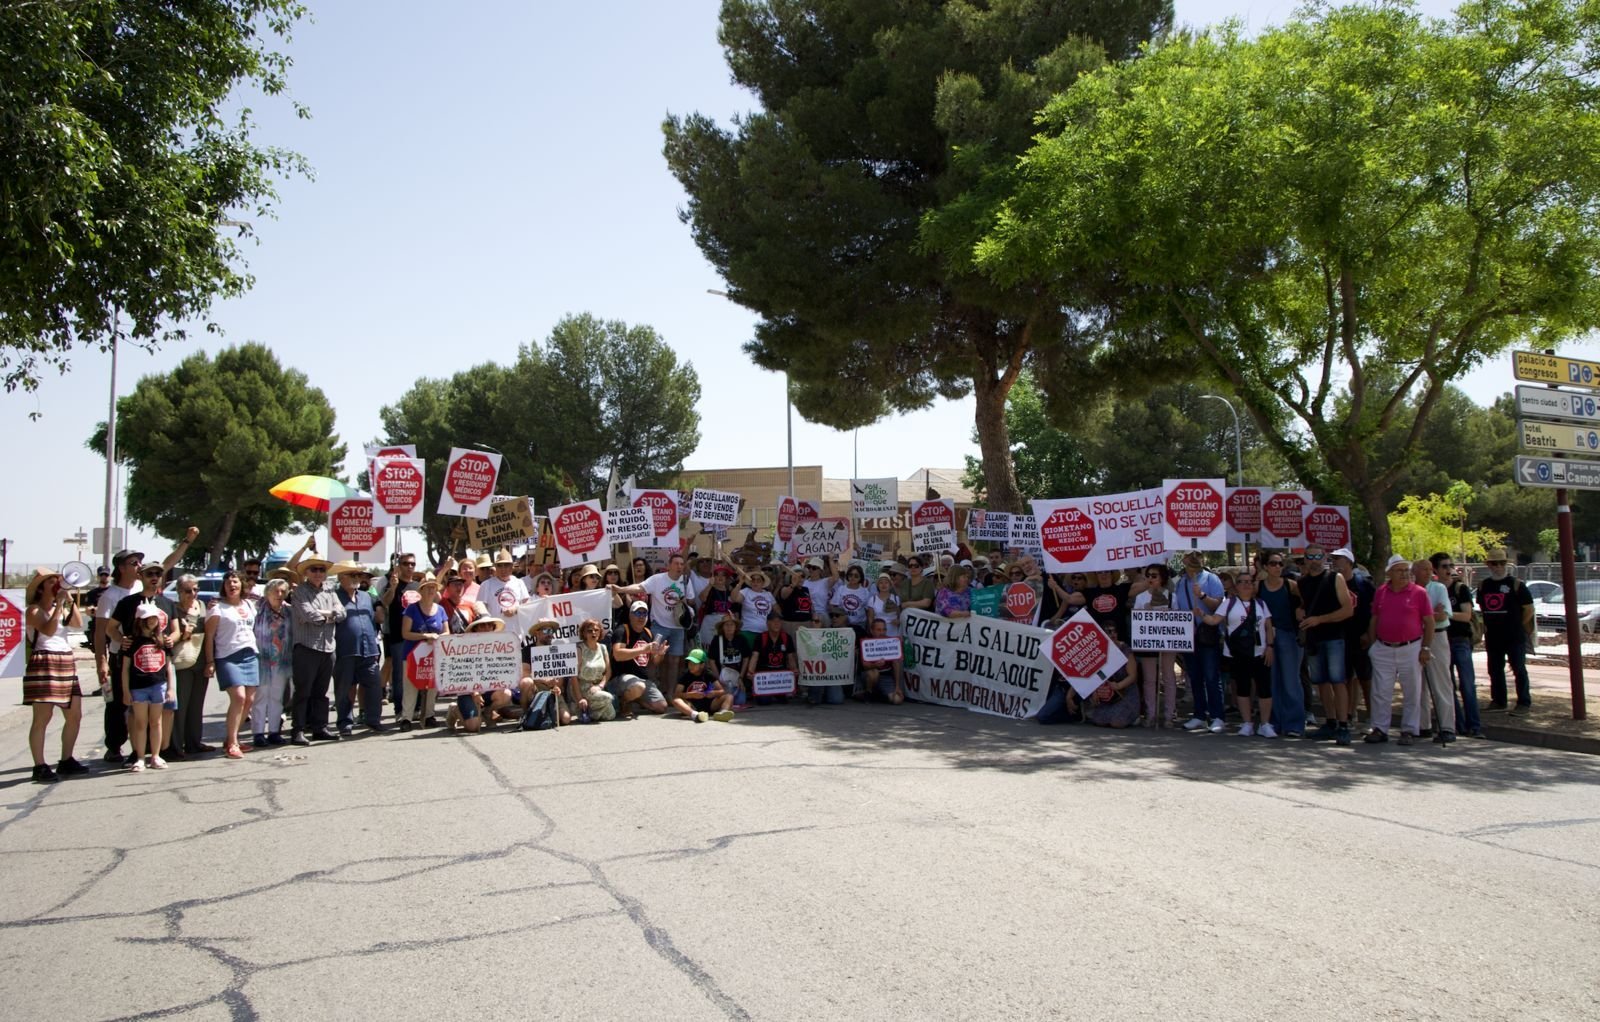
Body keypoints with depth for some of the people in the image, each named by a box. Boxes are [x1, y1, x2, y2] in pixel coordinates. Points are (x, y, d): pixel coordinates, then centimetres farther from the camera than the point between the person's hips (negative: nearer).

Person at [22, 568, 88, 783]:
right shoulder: (34, 610, -4)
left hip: (66, 663, 8)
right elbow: (48, 630, -20)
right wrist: (60, 604, -18)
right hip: (44, 664, -7)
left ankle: (66, 761, 17)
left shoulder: (60, 608, 18)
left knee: (75, 715, 7)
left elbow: (79, 624, 2)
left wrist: (71, 601, -2)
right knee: (42, 718, -7)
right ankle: (40, 767, -4)